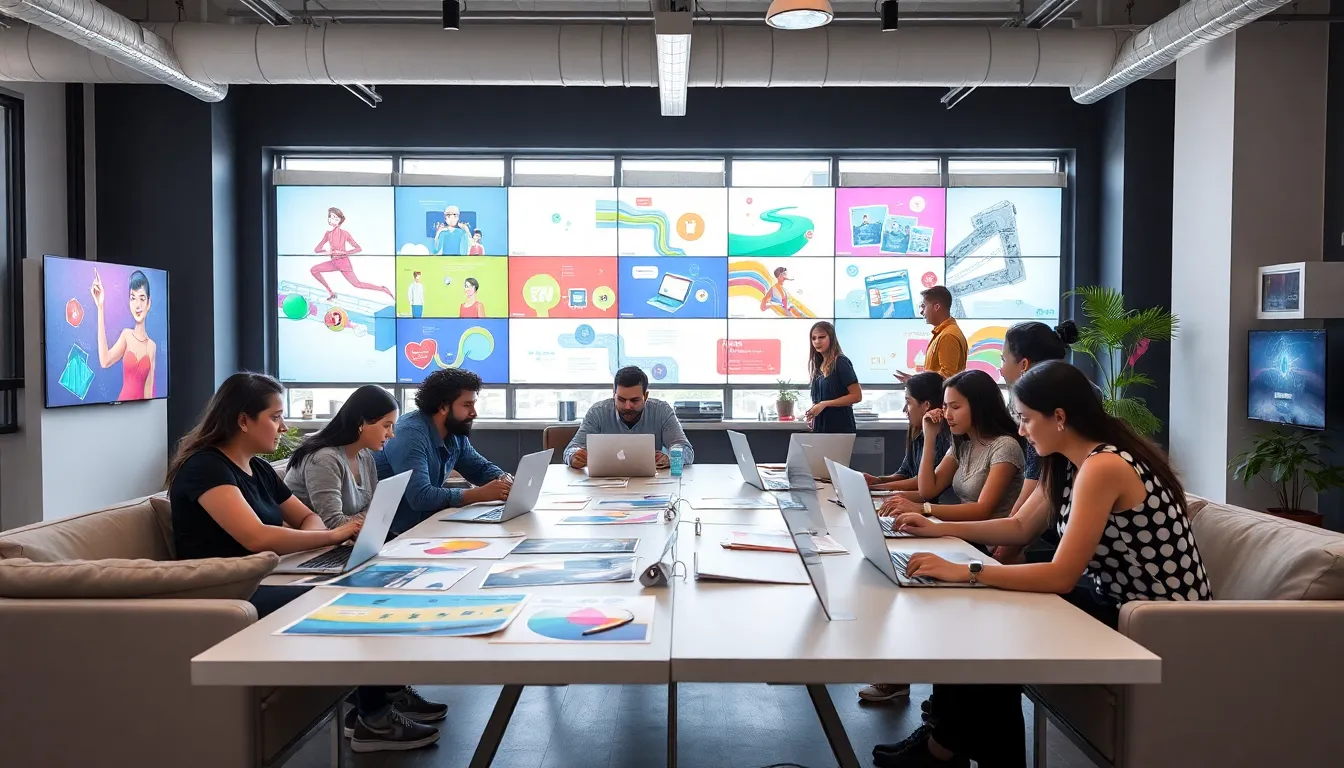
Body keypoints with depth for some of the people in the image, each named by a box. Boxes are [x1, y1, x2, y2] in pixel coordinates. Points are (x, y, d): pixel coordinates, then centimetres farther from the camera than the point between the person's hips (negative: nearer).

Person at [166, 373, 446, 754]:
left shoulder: (258, 468, 14)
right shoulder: (205, 467, -14)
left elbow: (308, 518, 19)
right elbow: (256, 538, -27)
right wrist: (334, 535, -18)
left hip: (264, 582, 9)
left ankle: (388, 691, 2)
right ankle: (372, 719, -9)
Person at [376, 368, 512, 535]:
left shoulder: (456, 433, 3)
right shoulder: (411, 434, -22)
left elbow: (481, 468, 16)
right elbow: (420, 496, -31)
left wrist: (505, 480, -7)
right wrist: (480, 494, -28)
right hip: (395, 532, -8)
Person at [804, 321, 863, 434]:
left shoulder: (840, 362, -8)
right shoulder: (819, 365, 13)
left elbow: (857, 396, -14)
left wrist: (824, 404, -16)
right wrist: (814, 410, 2)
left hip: (841, 428, -7)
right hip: (821, 428, 7)